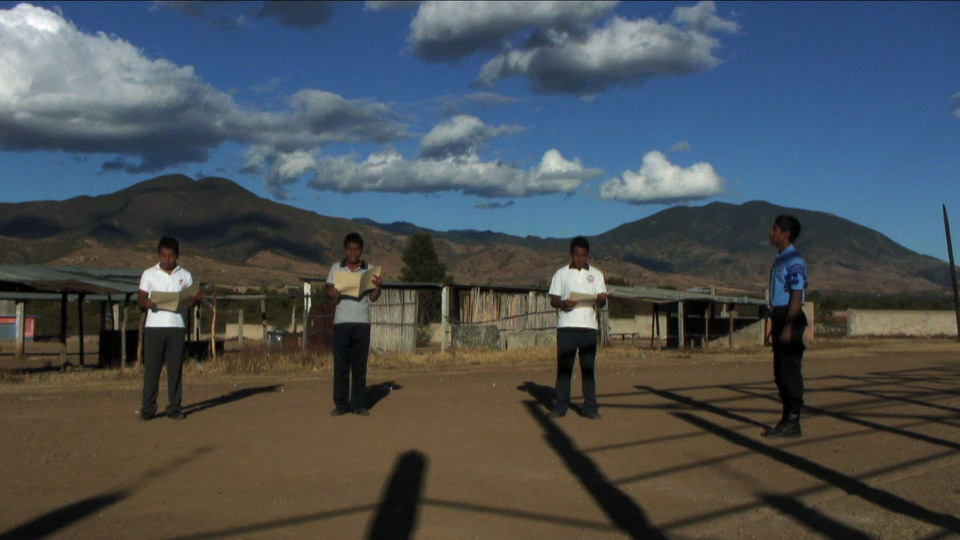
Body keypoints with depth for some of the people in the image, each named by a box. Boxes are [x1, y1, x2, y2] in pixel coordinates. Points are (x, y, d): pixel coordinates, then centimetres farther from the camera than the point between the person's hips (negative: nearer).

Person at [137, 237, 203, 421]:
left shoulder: (185, 276, 10)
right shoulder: (149, 274, 7)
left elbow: (188, 303, 9)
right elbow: (140, 298, 5)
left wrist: (195, 299, -13)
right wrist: (146, 303, -17)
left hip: (177, 327, 1)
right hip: (154, 326, -1)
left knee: (175, 368, 3)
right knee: (151, 367, -1)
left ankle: (174, 408, 8)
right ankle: (148, 408, 5)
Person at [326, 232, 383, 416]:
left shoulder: (369, 270, 10)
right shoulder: (336, 268, 10)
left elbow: (373, 297, 6)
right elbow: (329, 292, 7)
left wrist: (378, 286, -13)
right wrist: (332, 293, -15)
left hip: (362, 322, 0)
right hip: (341, 322, 0)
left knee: (360, 365, 2)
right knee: (341, 364, 0)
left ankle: (358, 404, 7)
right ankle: (341, 404, 6)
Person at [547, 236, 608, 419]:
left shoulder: (596, 274, 13)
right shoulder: (561, 274, 8)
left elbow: (602, 300, 10)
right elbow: (553, 300, 5)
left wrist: (600, 299, -14)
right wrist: (564, 304, -17)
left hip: (589, 326, 1)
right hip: (566, 327, -1)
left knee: (588, 368, 1)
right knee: (564, 367, -1)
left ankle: (590, 407, 5)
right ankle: (560, 405, 5)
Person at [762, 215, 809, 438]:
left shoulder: (794, 261, -13)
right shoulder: (779, 260, 17)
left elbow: (797, 296, -18)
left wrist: (788, 327, -22)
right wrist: (770, 325, 20)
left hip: (791, 319, -10)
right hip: (779, 318, 10)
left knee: (790, 369, -6)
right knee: (780, 371, 12)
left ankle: (793, 422, 0)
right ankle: (787, 419, 20)